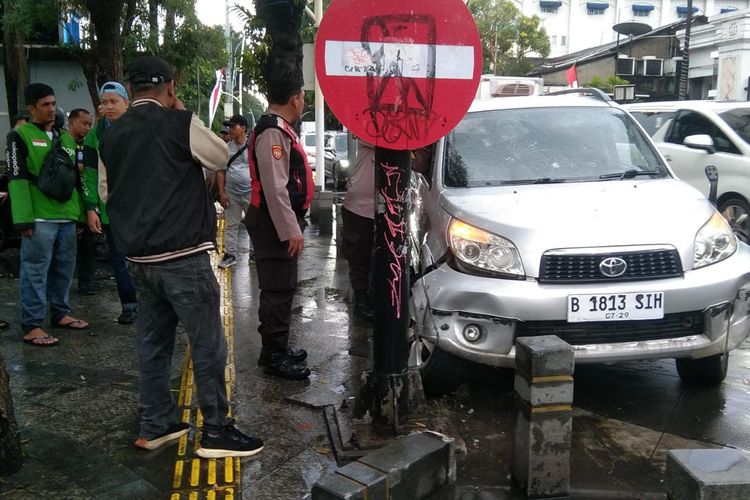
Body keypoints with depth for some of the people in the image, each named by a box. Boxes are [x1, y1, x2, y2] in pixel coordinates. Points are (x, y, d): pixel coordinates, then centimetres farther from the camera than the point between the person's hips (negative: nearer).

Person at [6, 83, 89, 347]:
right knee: (35, 271, -4)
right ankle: (31, 326, 1)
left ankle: (60, 313, 26)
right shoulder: (20, 136, -2)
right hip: (39, 218, -6)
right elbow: (17, 179, -9)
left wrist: (79, 210, 15)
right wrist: (24, 218, -16)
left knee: (64, 268, 12)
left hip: (66, 216, 7)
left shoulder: (65, 138, 18)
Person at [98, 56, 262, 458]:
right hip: (182, 256, -7)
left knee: (153, 342, 15)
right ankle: (216, 432, 7)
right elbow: (221, 157, 4)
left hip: (139, 257, 7)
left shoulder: (111, 136, 8)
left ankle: (155, 425, 24)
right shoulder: (179, 124, -11)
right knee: (208, 344, 1)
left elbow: (106, 193, 17)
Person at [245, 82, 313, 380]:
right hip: (275, 224, -11)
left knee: (282, 287, 17)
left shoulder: (280, 130, 16)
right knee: (278, 289, -4)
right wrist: (290, 230, -25)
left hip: (281, 222, 11)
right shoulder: (273, 132, -18)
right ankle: (273, 355, 5)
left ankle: (278, 348, 28)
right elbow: (274, 187, -25)